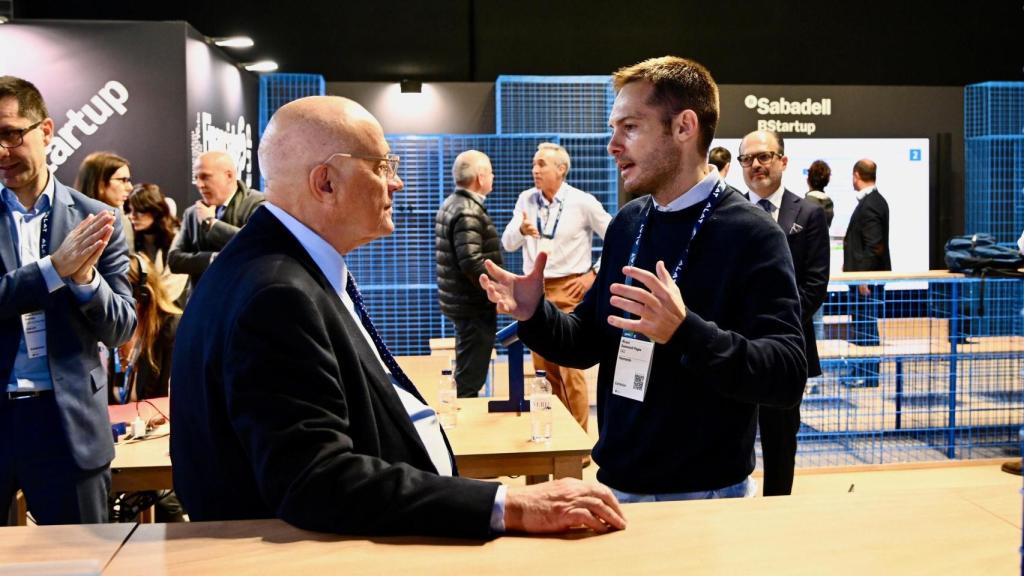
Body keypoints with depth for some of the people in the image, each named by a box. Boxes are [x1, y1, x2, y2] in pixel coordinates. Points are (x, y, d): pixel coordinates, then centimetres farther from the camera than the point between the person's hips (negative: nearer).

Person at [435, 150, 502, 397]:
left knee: (466, 374, 21)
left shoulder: (450, 204, 12)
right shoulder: (468, 212, -19)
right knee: (470, 379, -2)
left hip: (459, 301, 10)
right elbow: (473, 264, -27)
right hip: (475, 305, -10)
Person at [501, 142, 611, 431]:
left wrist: (595, 273, -5)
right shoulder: (526, 200, 6)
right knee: (543, 368, 10)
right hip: (533, 289, 5)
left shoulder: (583, 202, -5)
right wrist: (521, 230, -20)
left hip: (568, 289, -5)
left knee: (570, 367, -7)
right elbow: (507, 243, 1)